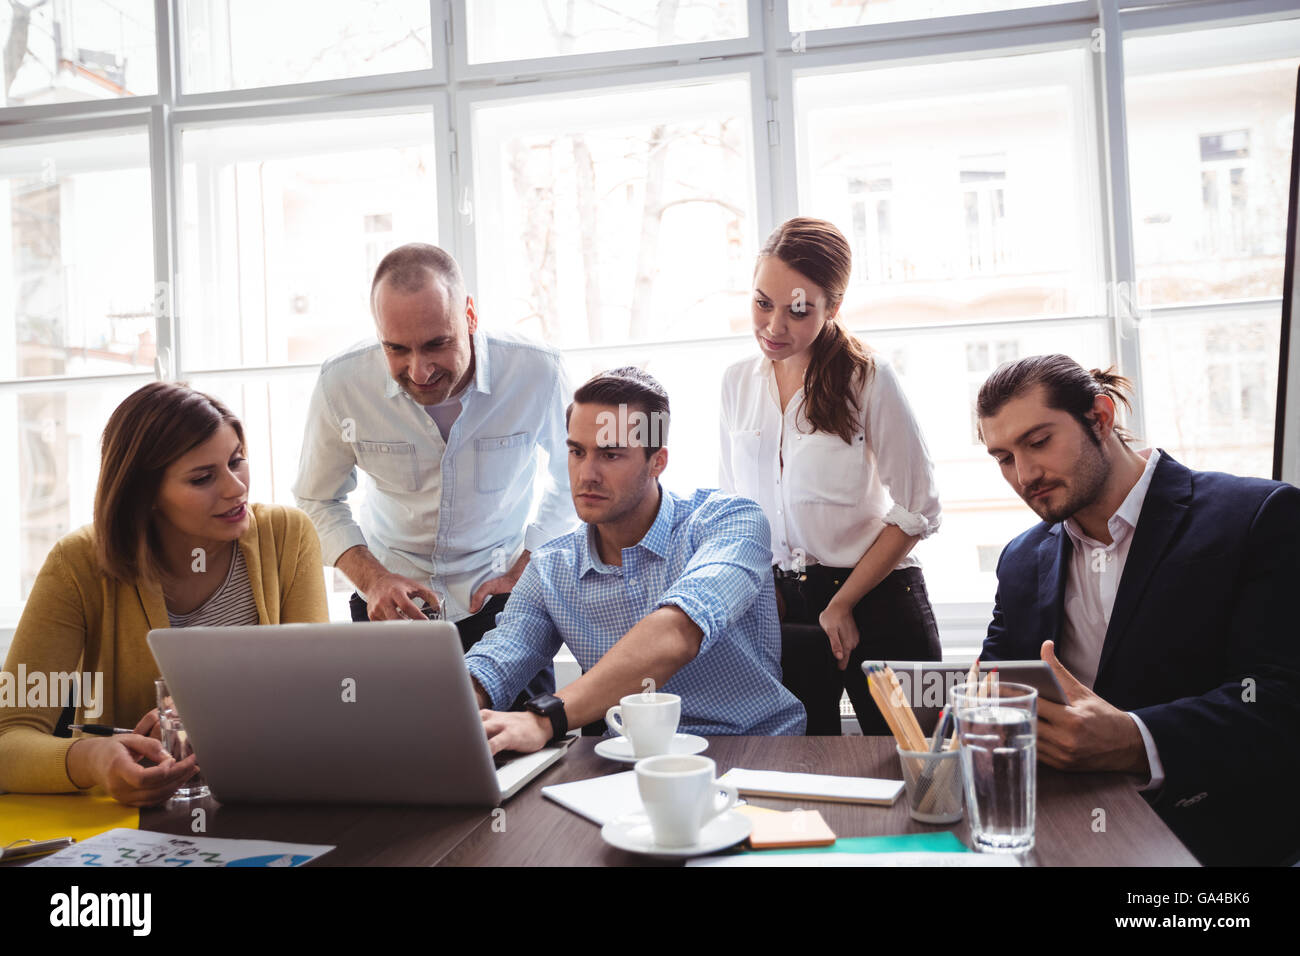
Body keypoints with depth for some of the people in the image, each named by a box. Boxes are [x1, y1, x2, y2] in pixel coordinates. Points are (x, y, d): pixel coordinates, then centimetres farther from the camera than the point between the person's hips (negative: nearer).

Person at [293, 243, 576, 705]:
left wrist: (525, 573, -8)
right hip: (394, 591, 1)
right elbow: (318, 501, 2)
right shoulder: (341, 382, -16)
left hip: (500, 592, -1)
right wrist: (372, 580, -14)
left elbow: (572, 477, 1)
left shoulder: (537, 372, -19)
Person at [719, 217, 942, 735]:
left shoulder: (868, 378, -9)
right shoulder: (737, 382, 3)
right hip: (780, 604, 4)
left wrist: (843, 604, -10)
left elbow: (917, 512, -8)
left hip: (875, 599, -3)